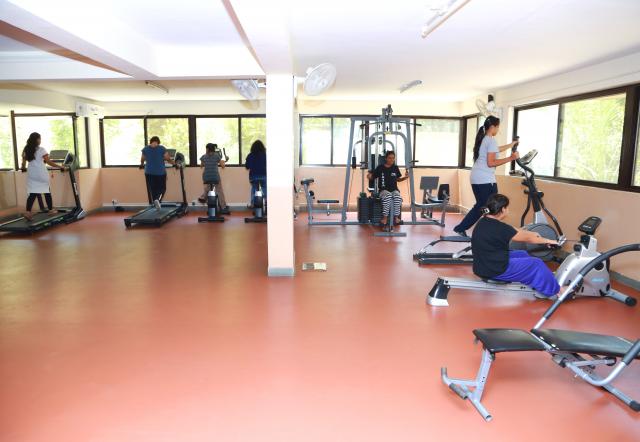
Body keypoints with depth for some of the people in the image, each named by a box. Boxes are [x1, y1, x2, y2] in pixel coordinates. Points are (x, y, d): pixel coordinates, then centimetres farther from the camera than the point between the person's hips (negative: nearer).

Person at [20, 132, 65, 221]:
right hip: (41, 174, -4)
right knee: (47, 191, 11)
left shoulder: (26, 150, 8)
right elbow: (48, 162, -9)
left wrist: (23, 168, 32)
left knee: (32, 193, -1)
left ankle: (28, 212, -14)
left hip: (31, 174, 4)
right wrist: (60, 167, -4)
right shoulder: (41, 149, -6)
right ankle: (51, 210, 20)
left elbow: (23, 163, 11)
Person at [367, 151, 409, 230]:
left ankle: (396, 218, -25)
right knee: (388, 196, -39)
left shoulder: (395, 168, 10)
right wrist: (369, 176, -15)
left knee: (397, 197, -34)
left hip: (394, 190, 3)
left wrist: (405, 177, 7)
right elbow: (371, 177, 7)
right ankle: (385, 218, -33)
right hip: (384, 190, -3)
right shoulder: (380, 168, 0)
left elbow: (398, 179, 23)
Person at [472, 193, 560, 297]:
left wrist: (532, 233, 26)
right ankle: (555, 290, 25)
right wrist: (547, 241, 7)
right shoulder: (498, 228, -24)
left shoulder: (484, 222, 3)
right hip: (495, 270, -9)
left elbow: (515, 231, 18)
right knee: (536, 264, 5)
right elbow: (526, 238, -8)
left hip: (484, 265, 9)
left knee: (522, 254, 26)